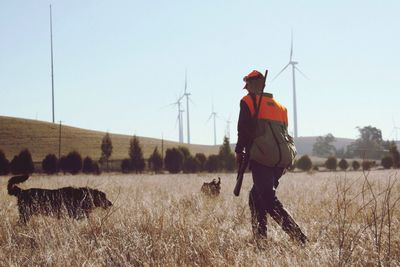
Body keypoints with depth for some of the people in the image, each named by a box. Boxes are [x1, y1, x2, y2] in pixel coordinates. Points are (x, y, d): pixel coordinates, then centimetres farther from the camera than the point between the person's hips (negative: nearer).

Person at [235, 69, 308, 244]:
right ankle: (260, 237, 14)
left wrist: (239, 151, 7)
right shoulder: (278, 106, 23)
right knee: (256, 196, 20)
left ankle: (299, 238, -23)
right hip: (282, 159, 7)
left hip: (261, 158, -7)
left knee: (269, 201, -11)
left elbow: (244, 129, -4)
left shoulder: (248, 101, 4)